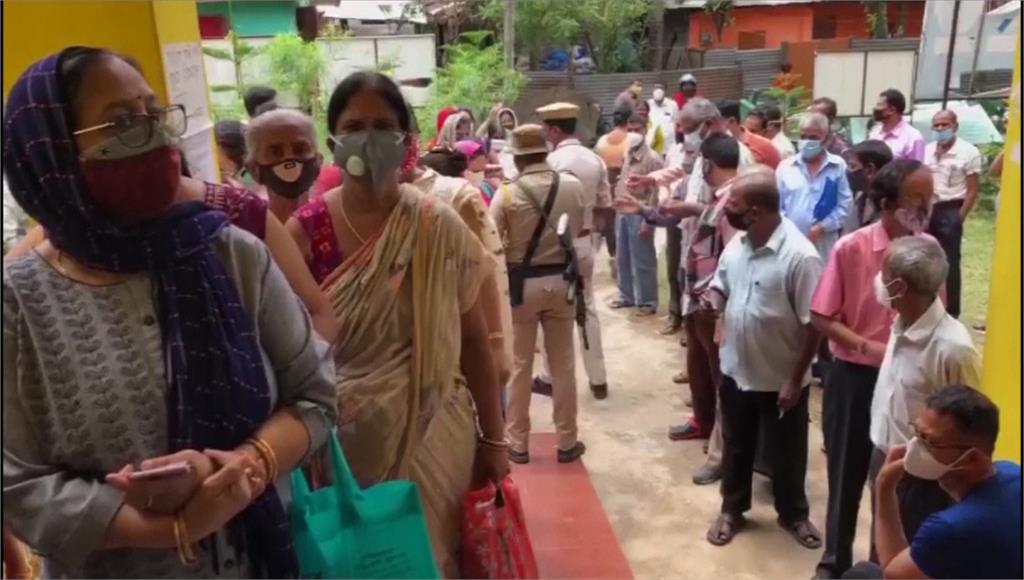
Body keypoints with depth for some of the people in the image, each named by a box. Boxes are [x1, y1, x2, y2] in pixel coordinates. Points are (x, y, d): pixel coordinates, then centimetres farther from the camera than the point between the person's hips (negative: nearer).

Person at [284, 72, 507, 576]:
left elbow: (474, 342, 0)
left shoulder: (440, 229, -6)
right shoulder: (304, 233, -6)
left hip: (432, 439, 0)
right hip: (344, 442, 0)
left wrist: (493, 439, 2)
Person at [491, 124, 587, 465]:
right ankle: (567, 442, 20)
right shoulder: (572, 186, -5)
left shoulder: (507, 194, -14)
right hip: (560, 280, 2)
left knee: (520, 366, 9)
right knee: (563, 364, 11)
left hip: (521, 284, -2)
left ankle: (518, 443, 19)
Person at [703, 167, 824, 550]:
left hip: (780, 379, -5)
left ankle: (793, 514, 39)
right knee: (736, 446, 21)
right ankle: (732, 509, 40)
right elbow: (721, 284, 14)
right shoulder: (736, 244, -2)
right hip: (735, 370, 6)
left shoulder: (800, 256, -24)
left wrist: (795, 380, -17)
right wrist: (714, 298, -11)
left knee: (786, 453, 16)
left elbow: (812, 324, -20)